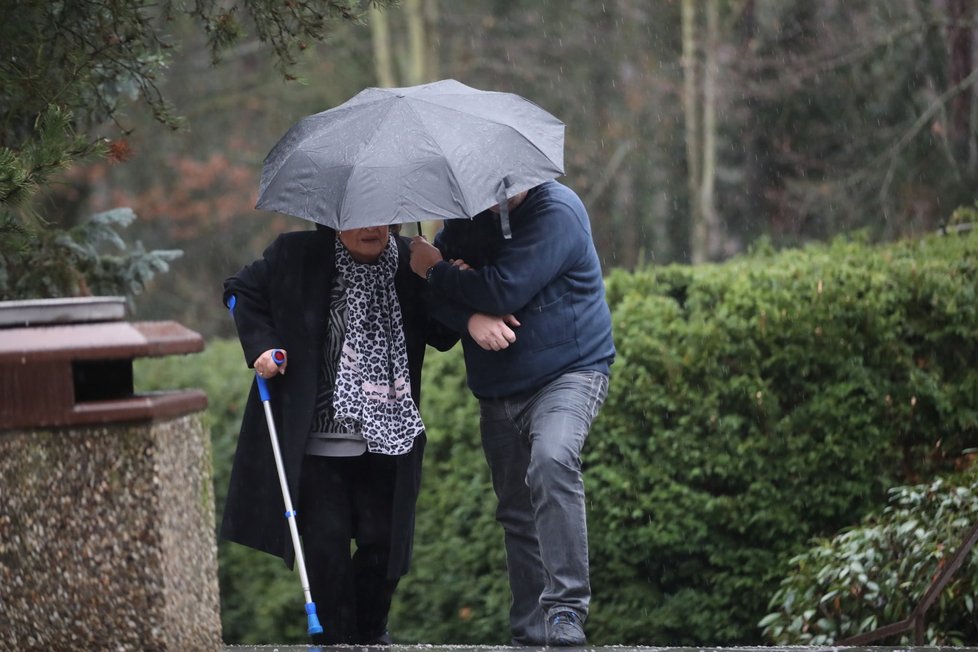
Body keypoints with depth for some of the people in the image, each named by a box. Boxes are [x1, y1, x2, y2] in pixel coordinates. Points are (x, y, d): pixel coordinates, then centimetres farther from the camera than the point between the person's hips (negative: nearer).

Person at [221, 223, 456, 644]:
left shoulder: (411, 262, 1)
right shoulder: (297, 257, -4)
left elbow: (442, 337, 7)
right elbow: (241, 290, 10)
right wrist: (260, 346, -3)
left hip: (389, 436, 2)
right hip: (319, 439, -2)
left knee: (383, 540, 5)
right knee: (325, 541, -1)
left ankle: (371, 634, 25)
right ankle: (334, 638, 12)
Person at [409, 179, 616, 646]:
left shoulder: (556, 212, -16)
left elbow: (503, 291, -24)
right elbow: (431, 292, 0)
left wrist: (436, 270, -9)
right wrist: (471, 318, -21)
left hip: (568, 374, -7)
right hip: (498, 393, 7)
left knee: (551, 460, -33)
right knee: (516, 513, 12)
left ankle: (566, 612, -33)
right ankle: (530, 635, 23)